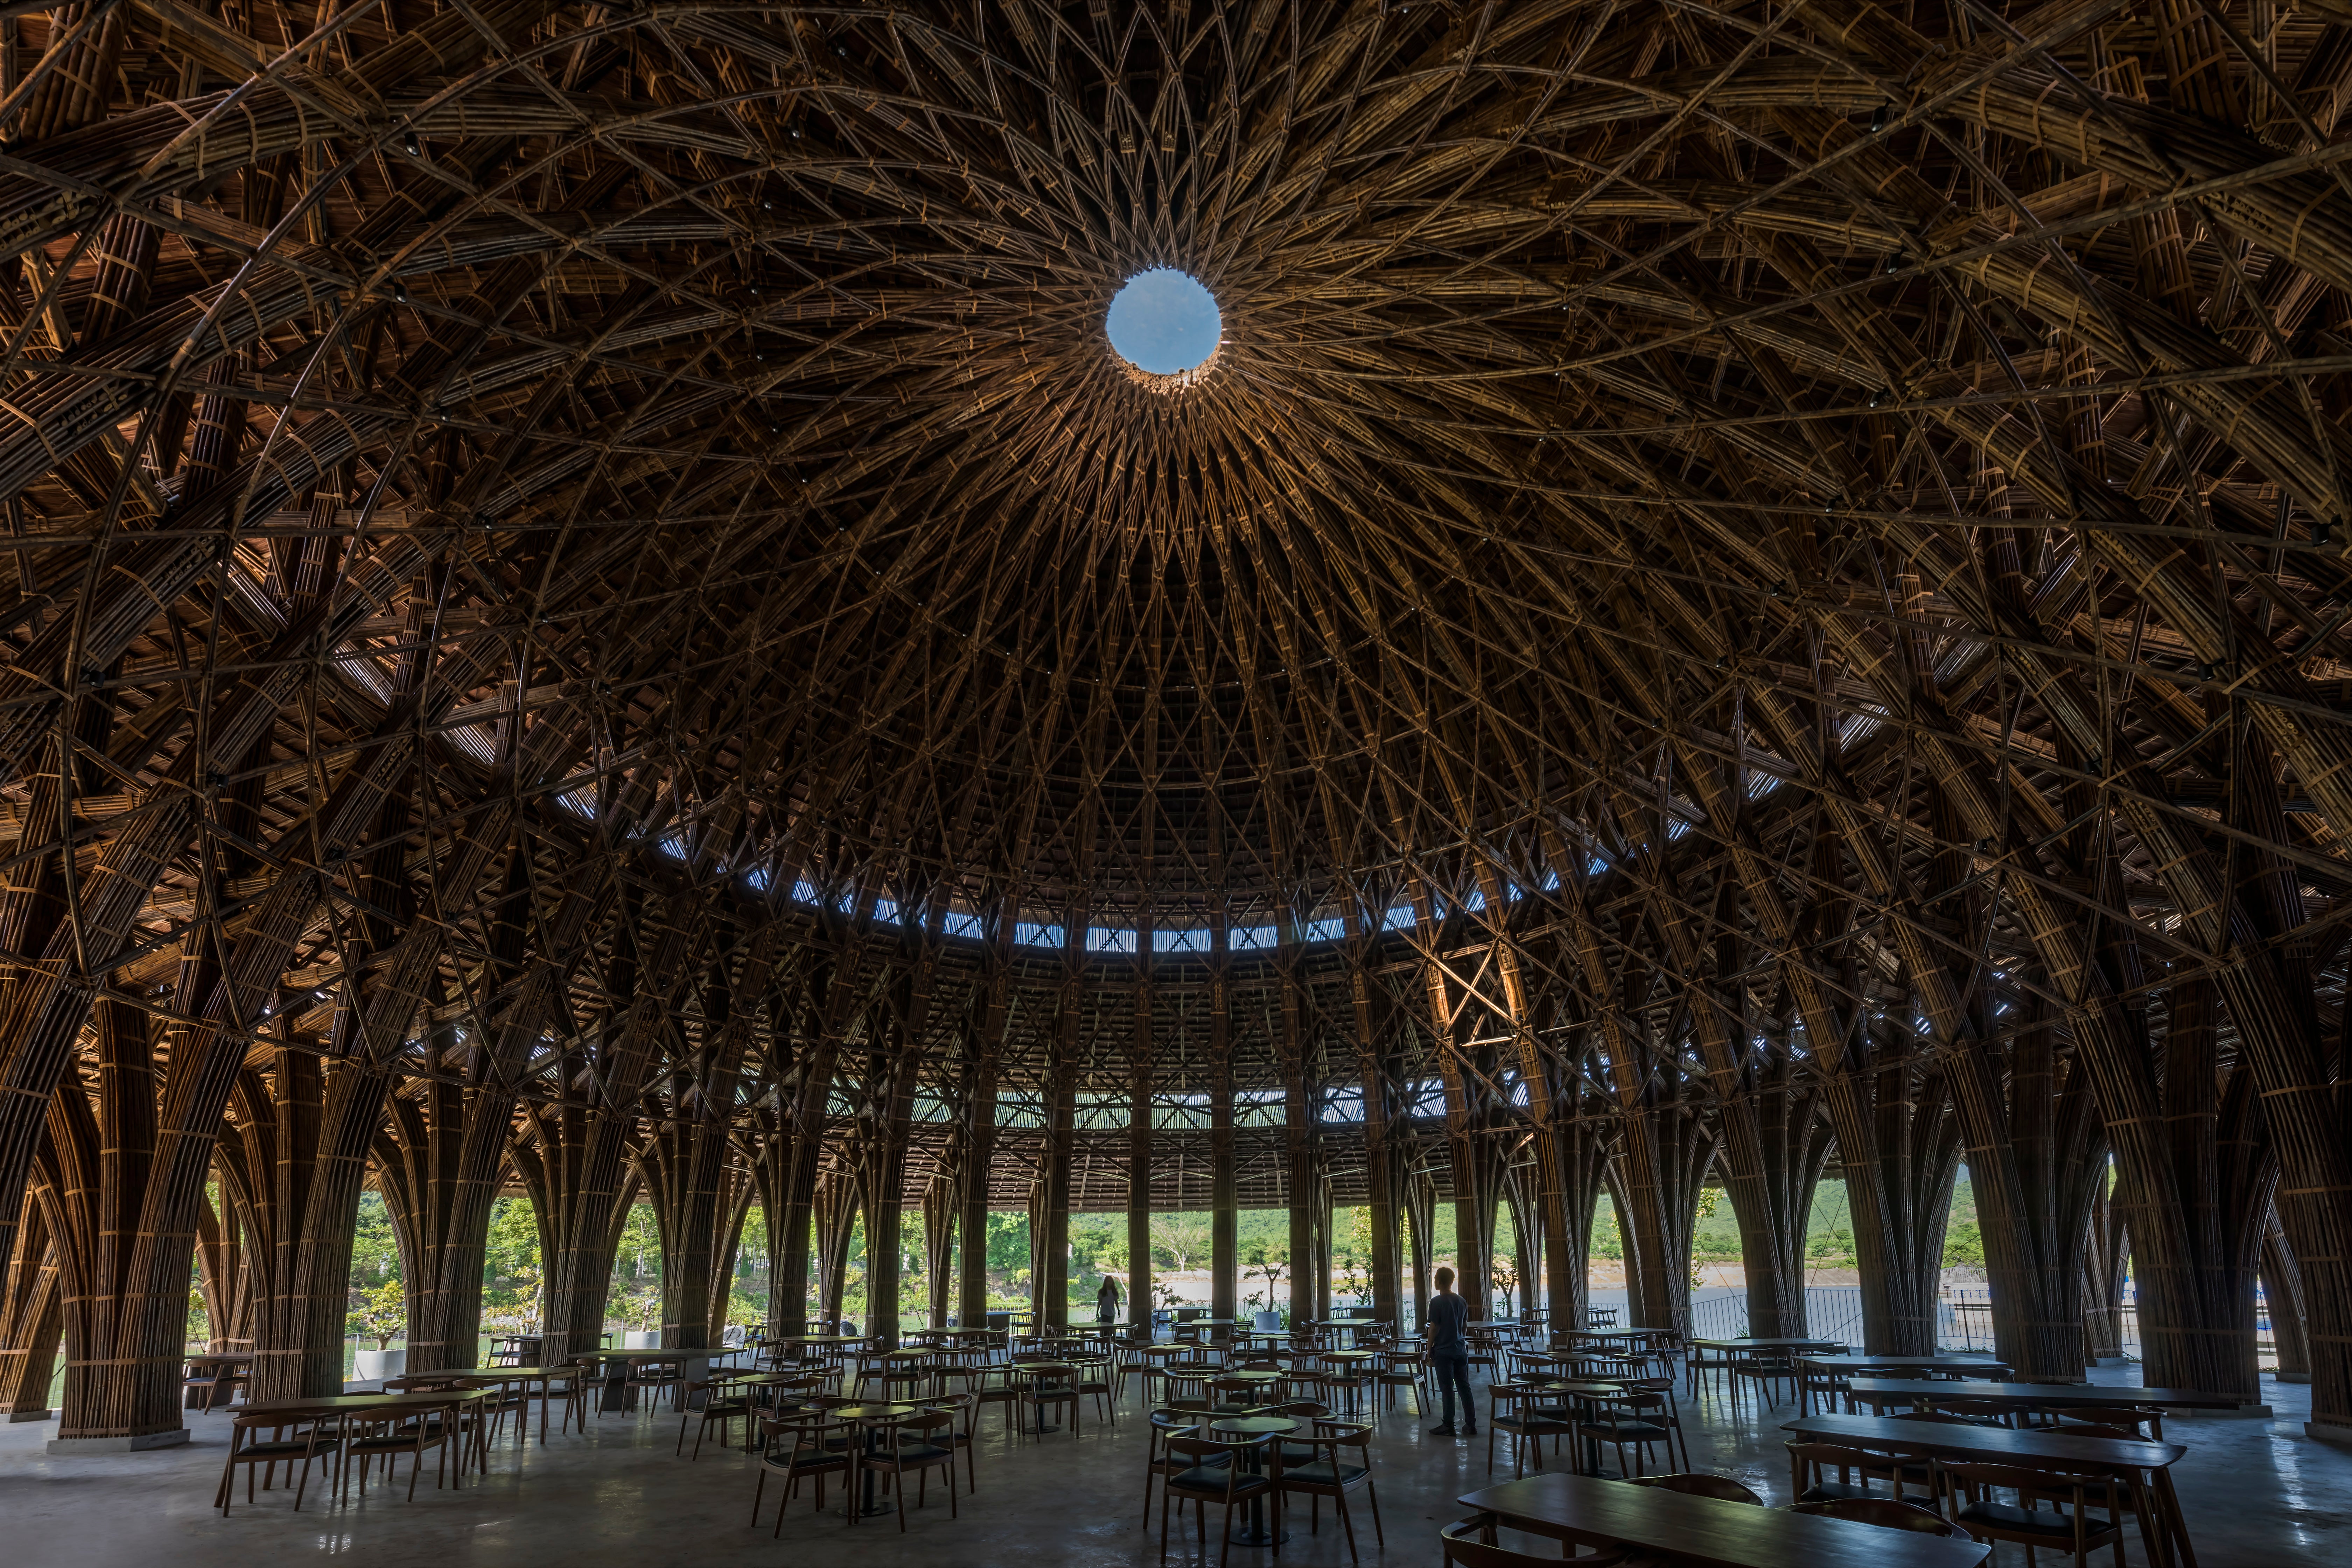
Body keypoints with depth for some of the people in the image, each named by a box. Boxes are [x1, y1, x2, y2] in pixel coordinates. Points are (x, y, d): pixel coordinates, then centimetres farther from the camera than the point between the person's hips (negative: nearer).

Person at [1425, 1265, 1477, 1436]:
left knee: (1447, 1390, -1)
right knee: (1464, 1387, 10)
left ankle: (1448, 1426, 5)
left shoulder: (1437, 1302, -12)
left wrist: (1429, 1352, -5)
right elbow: (1465, 1326, 14)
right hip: (1461, 1351, 6)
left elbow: (1434, 1328, -12)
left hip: (1443, 1351, -6)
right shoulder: (1462, 1301, 7)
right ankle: (1471, 1425, 13)